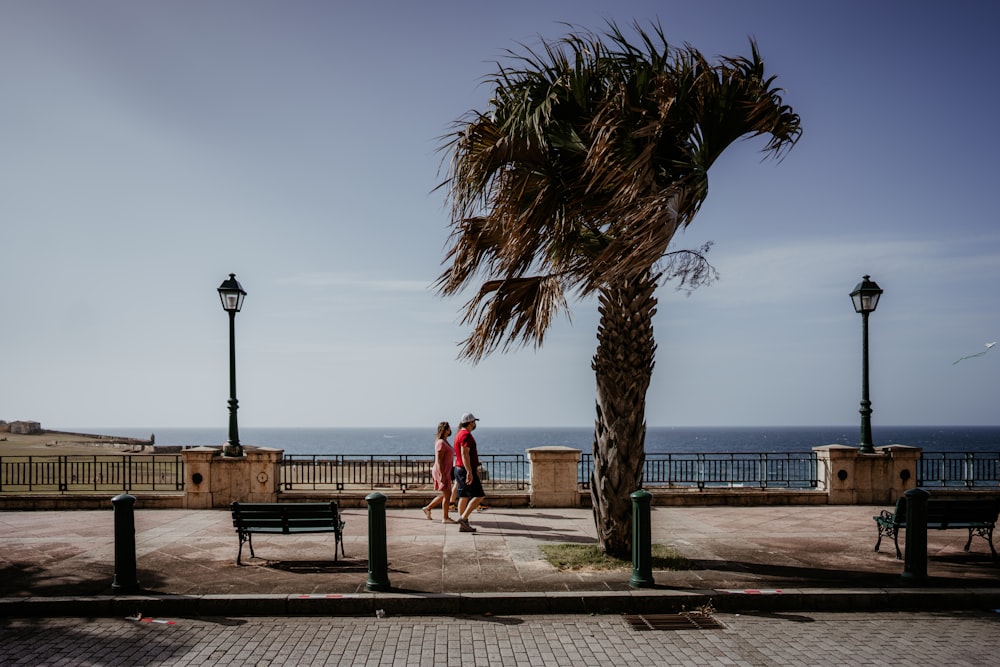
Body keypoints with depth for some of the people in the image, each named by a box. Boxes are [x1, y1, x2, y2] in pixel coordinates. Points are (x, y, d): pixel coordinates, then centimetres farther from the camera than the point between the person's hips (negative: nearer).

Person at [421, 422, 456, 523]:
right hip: (441, 472, -10)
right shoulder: (441, 443, -16)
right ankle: (445, 518, 4)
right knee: (447, 494, -4)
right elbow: (439, 460, -21)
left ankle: (428, 508, 25)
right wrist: (442, 475, -24)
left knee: (445, 495, 16)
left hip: (445, 472, 10)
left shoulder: (445, 442, 15)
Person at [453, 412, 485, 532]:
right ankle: (463, 518, -12)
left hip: (460, 469, 10)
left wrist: (475, 469, 31)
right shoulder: (466, 435, -15)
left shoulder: (460, 434, 18)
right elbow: (465, 454, -24)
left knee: (464, 497, 9)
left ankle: (463, 525, 9)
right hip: (466, 470, -10)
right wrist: (469, 472, -27)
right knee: (478, 495, -8)